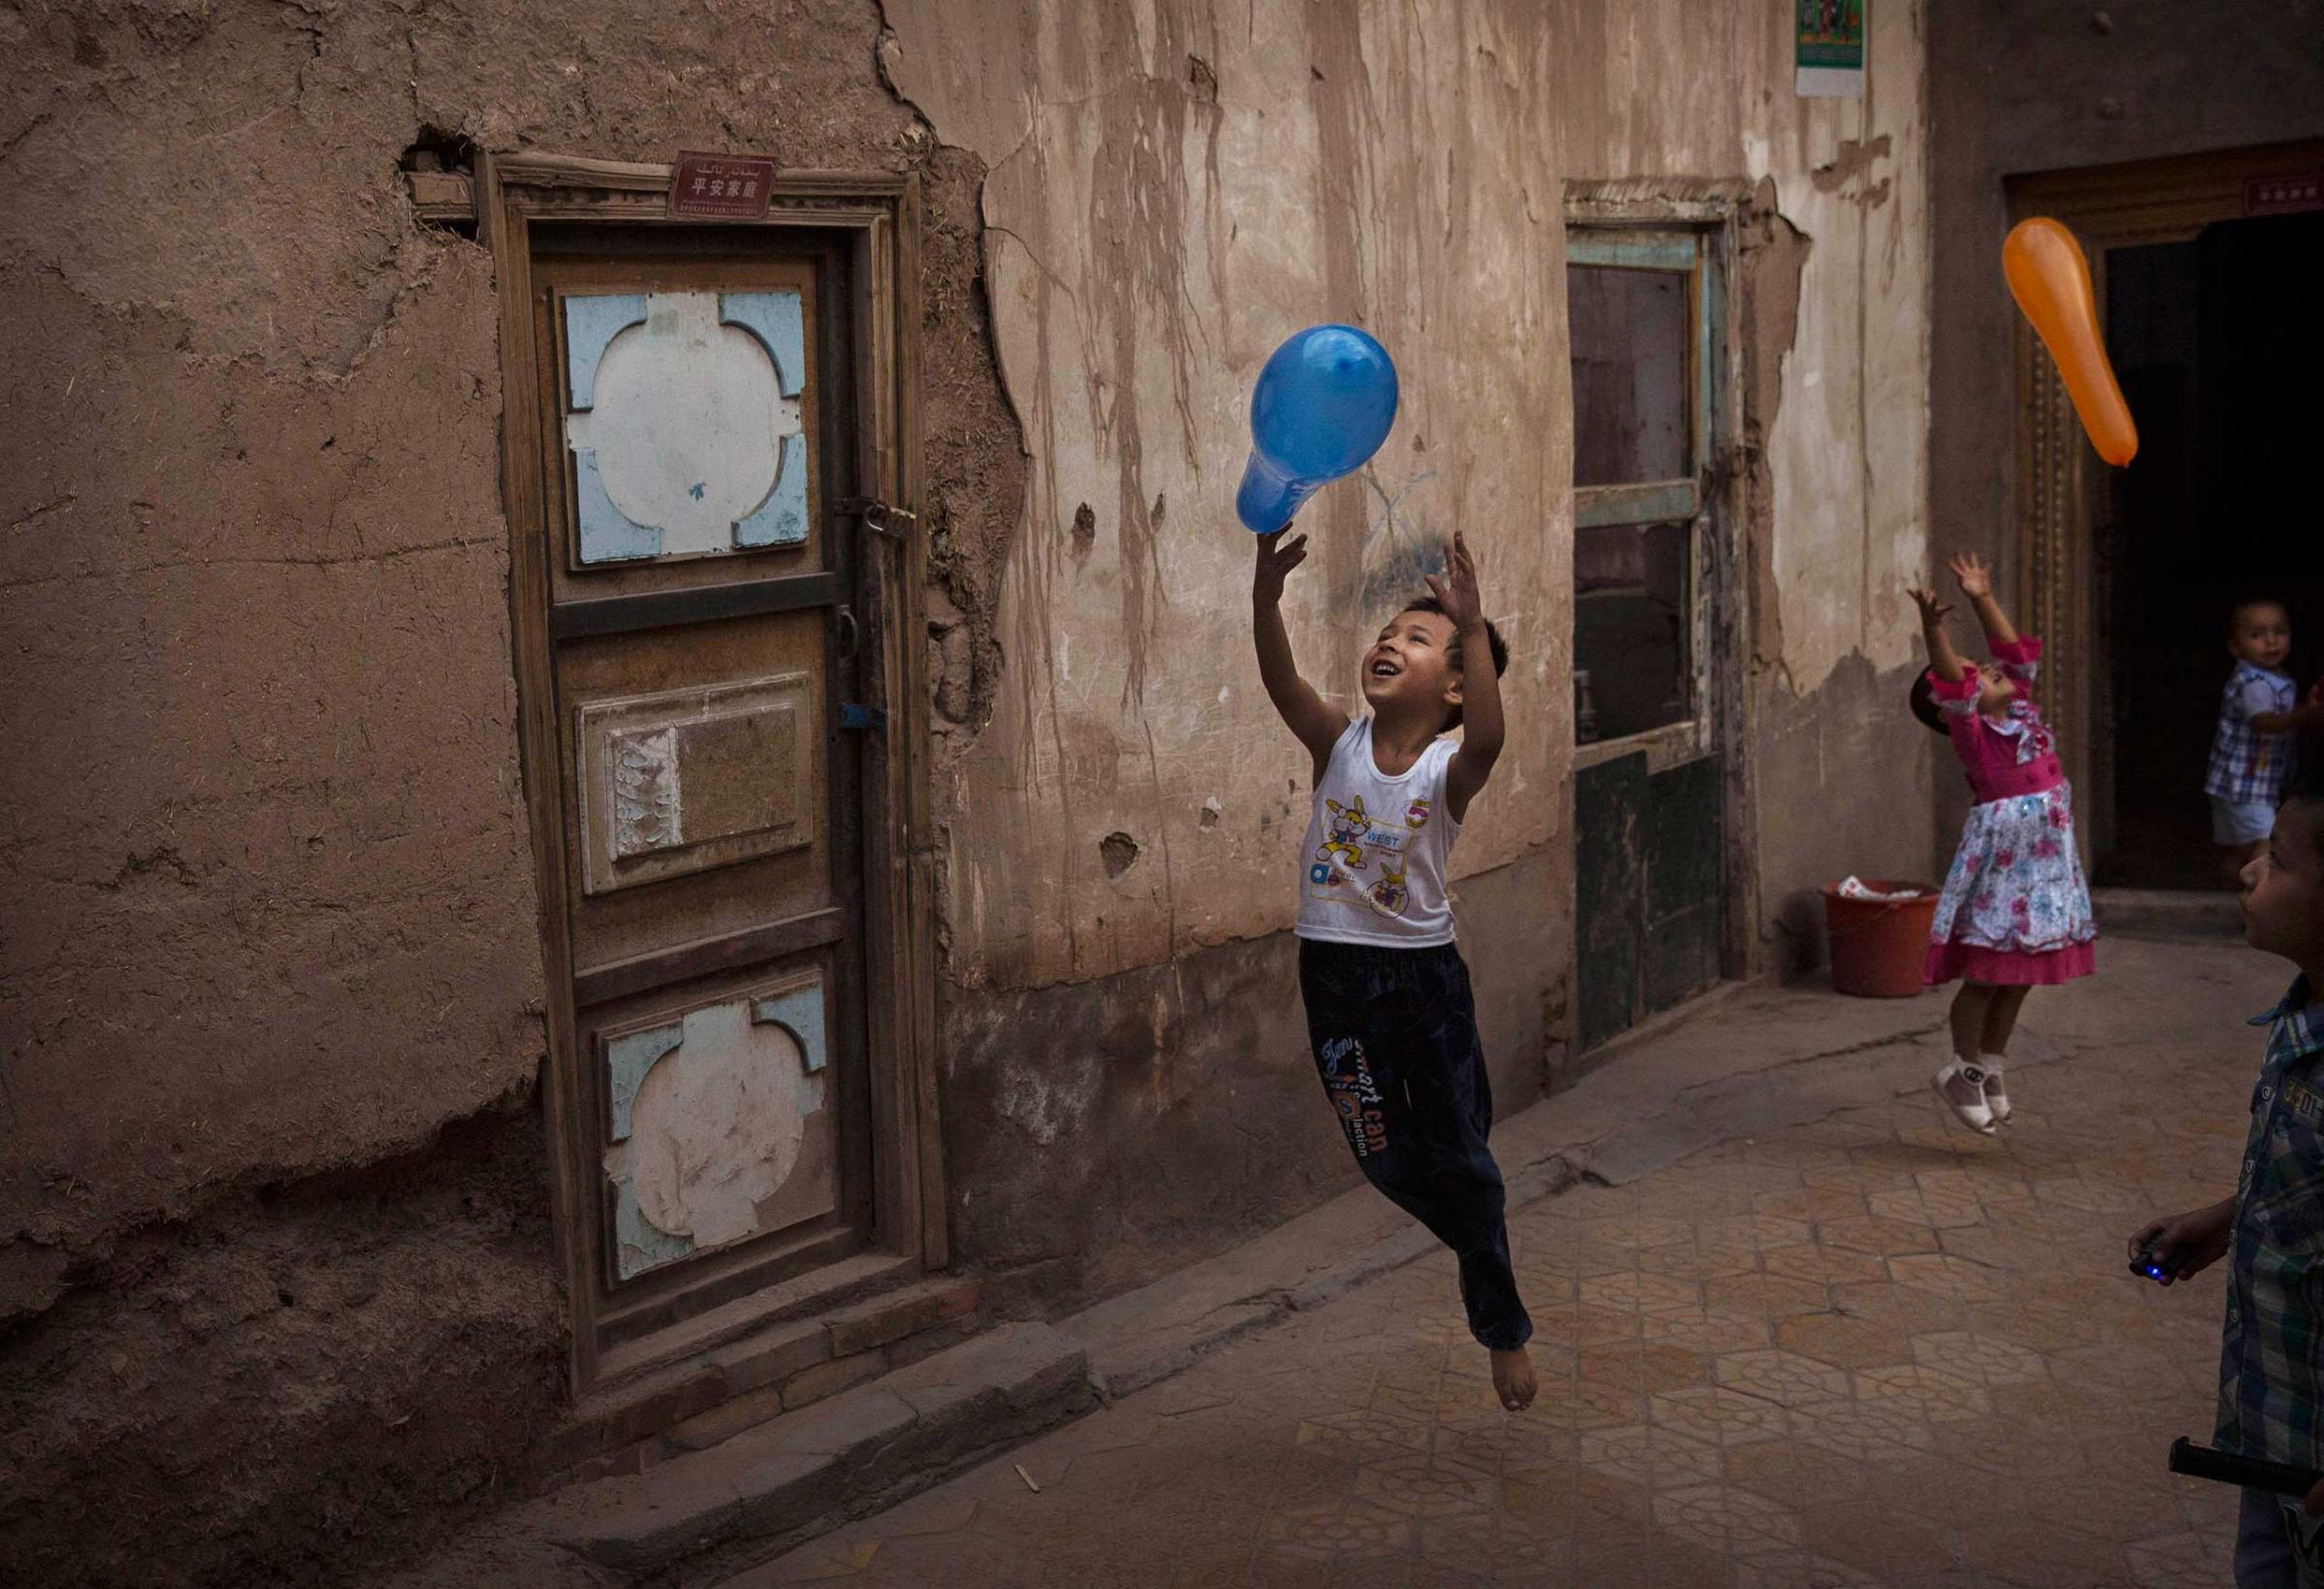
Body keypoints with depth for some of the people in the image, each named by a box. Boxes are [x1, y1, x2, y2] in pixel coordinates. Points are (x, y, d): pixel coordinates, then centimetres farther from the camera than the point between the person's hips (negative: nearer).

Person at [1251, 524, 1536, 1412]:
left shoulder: (1449, 769, -13)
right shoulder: (1339, 745, -6)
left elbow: (1487, 739, -37)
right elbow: (1280, 681, -24)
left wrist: (1473, 627, -47)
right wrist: (1266, 592, -41)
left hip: (1426, 969, -2)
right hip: (1334, 971, 2)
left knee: (1460, 1154, 6)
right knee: (1384, 1156, 10)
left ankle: (1503, 1329, 24)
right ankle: (1480, 1242, 39)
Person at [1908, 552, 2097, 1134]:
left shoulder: (2020, 709, 11)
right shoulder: (1969, 726, -9)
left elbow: (2013, 649, 17)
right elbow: (1948, 677, -25)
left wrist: (1984, 599, 14)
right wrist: (1933, 626, -39)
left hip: (2044, 854, 7)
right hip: (2000, 852, -7)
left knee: (2019, 973, 13)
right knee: (1988, 970, 0)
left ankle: (1990, 1067, 25)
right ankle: (1963, 1071, 15)